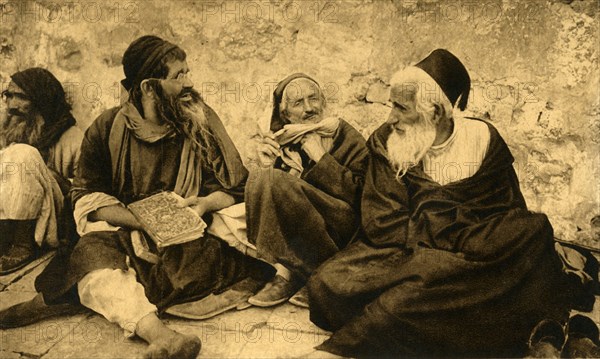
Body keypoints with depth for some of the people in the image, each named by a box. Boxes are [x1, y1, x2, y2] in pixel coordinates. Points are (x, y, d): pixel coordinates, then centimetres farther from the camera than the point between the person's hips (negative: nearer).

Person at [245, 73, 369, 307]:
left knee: (275, 181, -24)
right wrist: (265, 166, -10)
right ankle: (284, 272, -20)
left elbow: (359, 195, -14)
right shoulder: (278, 140, 9)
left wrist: (320, 155, -17)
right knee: (260, 176, -17)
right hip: (293, 232, 5)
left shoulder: (347, 138, -2)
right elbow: (259, 192, 11)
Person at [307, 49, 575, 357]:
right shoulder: (385, 142, 0)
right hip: (405, 252, 2)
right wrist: (460, 231, -16)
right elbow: (380, 224, -8)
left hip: (466, 260, -1)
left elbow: (510, 223, -4)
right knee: (327, 283, -24)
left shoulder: (483, 140, -2)